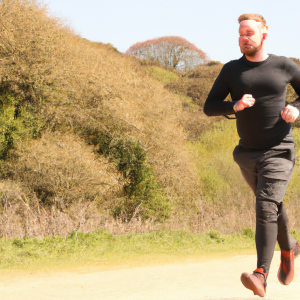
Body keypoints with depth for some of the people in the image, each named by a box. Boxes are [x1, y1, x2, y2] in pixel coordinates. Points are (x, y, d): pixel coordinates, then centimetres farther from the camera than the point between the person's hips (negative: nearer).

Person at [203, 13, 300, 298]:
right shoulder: (232, 70, 1)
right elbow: (209, 107, -1)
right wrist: (234, 105, -20)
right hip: (247, 154, 4)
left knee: (266, 209, -20)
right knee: (271, 206, 21)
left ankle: (261, 276, -27)